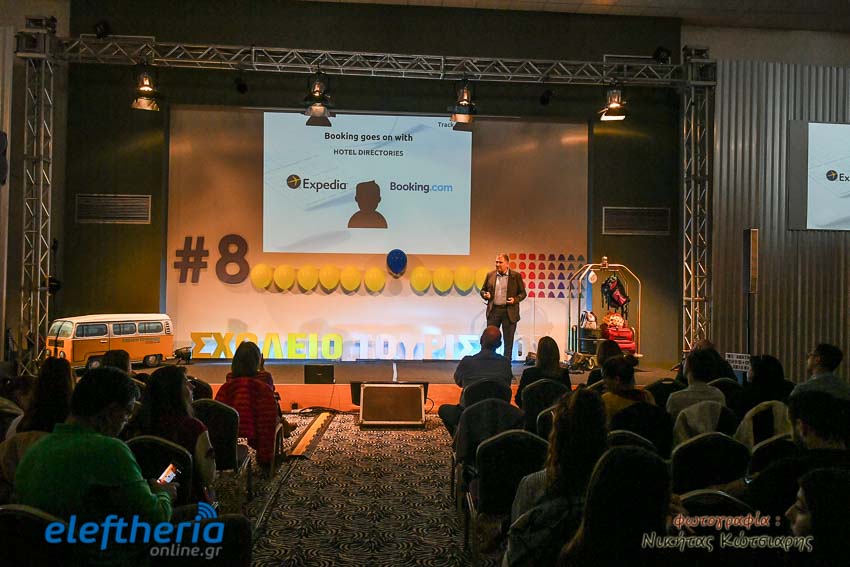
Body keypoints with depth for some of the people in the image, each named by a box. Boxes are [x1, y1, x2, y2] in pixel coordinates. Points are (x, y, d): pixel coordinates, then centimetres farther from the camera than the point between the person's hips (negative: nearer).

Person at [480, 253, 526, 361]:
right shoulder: (490, 275, 8)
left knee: (508, 341, 4)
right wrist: (485, 295, -7)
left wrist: (515, 299, -14)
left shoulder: (516, 276, 1)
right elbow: (483, 290, 15)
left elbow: (522, 293, 4)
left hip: (509, 312, -2)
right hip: (493, 311, 2)